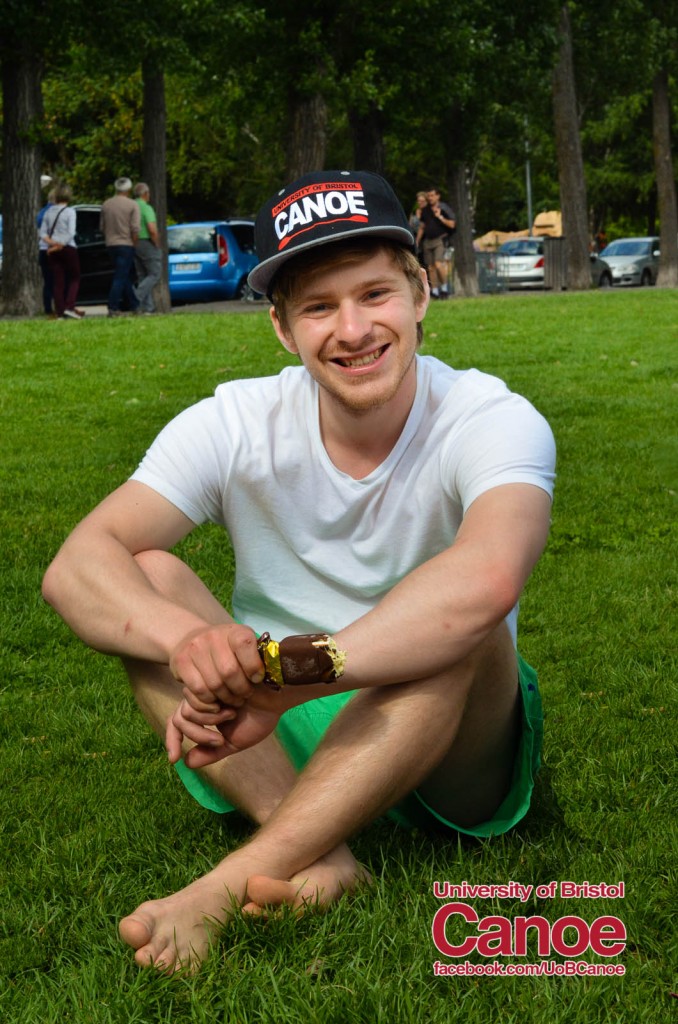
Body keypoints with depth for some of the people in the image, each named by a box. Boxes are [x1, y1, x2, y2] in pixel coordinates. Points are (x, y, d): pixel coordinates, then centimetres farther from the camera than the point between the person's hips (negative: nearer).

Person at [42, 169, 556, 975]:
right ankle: (318, 857, -32)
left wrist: (282, 678, -43)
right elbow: (74, 568, -19)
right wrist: (185, 637, -41)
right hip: (270, 743, 3)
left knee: (461, 628, -33)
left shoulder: (491, 420, -17)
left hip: (456, 751, -2)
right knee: (144, 578, -18)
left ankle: (235, 881, -35)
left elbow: (487, 578, -40)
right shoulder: (236, 425, -8)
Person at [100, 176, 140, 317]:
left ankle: (134, 305, 20)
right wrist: (134, 244, -4)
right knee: (121, 277, -6)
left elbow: (102, 227, 12)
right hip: (126, 244, -6)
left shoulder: (106, 204, 7)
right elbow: (135, 229, -14)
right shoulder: (132, 205, -9)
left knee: (125, 276, 15)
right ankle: (113, 308, -13)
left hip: (111, 245, 6)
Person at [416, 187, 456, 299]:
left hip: (439, 239, -6)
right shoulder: (425, 210, 13)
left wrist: (440, 217, -16)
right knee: (431, 267, 4)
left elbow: (452, 224, -7)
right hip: (428, 240, 6)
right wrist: (417, 242, 16)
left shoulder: (443, 208, -3)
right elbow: (422, 227, 20)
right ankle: (434, 291, 9)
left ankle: (444, 287, -5)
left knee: (438, 264, -20)